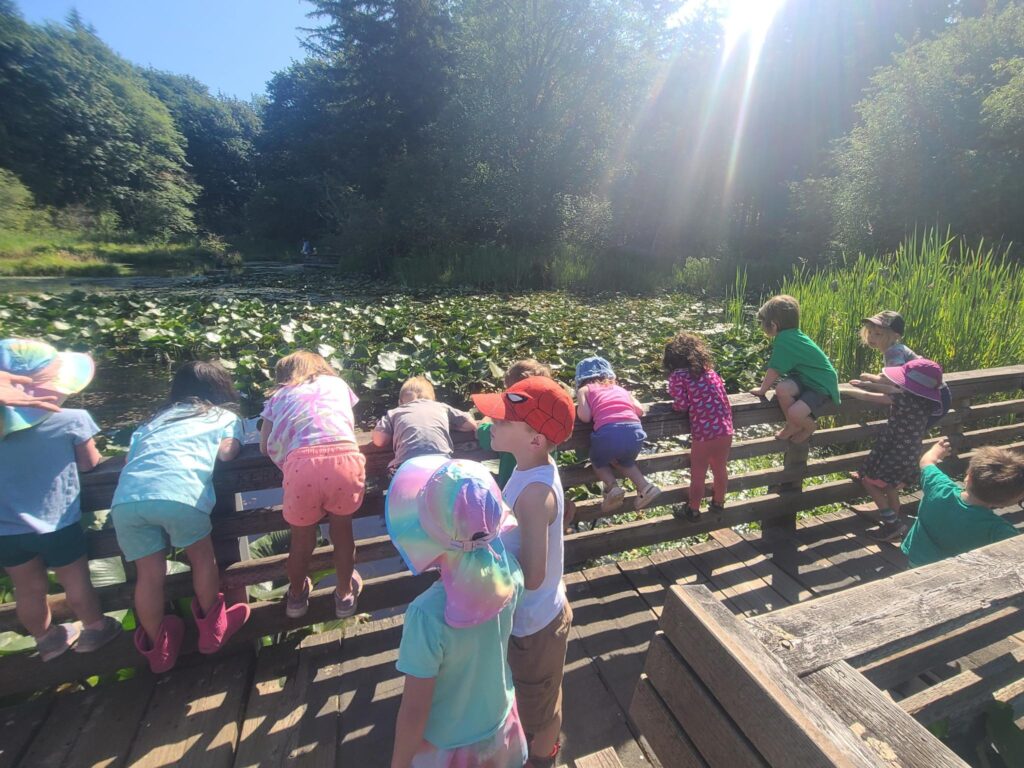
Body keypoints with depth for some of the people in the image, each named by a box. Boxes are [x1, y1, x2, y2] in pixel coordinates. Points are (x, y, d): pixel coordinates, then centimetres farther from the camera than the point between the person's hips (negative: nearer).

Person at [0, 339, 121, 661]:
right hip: (56, 525, -3)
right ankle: (94, 629, 38)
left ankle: (47, 639, 43)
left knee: (29, 589, 22)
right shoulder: (72, 420, -18)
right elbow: (89, 463, -5)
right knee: (76, 582, 18)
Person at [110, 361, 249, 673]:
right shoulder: (225, 416, 22)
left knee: (149, 574, 17)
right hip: (179, 492, -4)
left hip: (127, 495, 4)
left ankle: (156, 647, 35)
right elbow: (226, 453, 6)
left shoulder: (154, 420, 34)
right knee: (202, 556, 18)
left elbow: (129, 459, 23)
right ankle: (211, 628, 34)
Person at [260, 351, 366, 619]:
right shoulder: (337, 383, 31)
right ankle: (345, 594, 45)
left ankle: (297, 596, 51)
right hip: (345, 457, 0)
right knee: (342, 526, 27)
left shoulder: (279, 395, 29)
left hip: (301, 463, 0)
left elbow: (264, 446, 23)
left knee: (302, 536, 26)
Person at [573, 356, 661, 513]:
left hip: (608, 433, -4)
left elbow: (585, 416, 4)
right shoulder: (621, 389, 30)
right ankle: (645, 486, 17)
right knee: (625, 460, 36)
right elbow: (640, 410, 22)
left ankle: (613, 487, 7)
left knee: (598, 461, 30)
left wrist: (578, 408, 25)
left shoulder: (584, 390, 18)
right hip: (635, 431, 4)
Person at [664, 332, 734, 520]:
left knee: (698, 475, 13)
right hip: (725, 430, 5)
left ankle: (693, 510, 30)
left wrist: (675, 404, 10)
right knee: (720, 469, 24)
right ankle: (718, 503, 44)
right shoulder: (710, 371, 12)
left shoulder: (678, 375, -4)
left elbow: (682, 405, -9)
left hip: (703, 433, -5)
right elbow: (723, 399, 14)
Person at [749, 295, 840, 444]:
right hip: (809, 380, 9)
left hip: (823, 389, -9)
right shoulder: (792, 335, 7)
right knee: (782, 389, -16)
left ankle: (810, 426, 11)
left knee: (794, 413, -26)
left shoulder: (784, 340, -23)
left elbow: (774, 370, -18)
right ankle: (794, 425, 6)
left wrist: (762, 390, -6)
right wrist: (767, 381, 19)